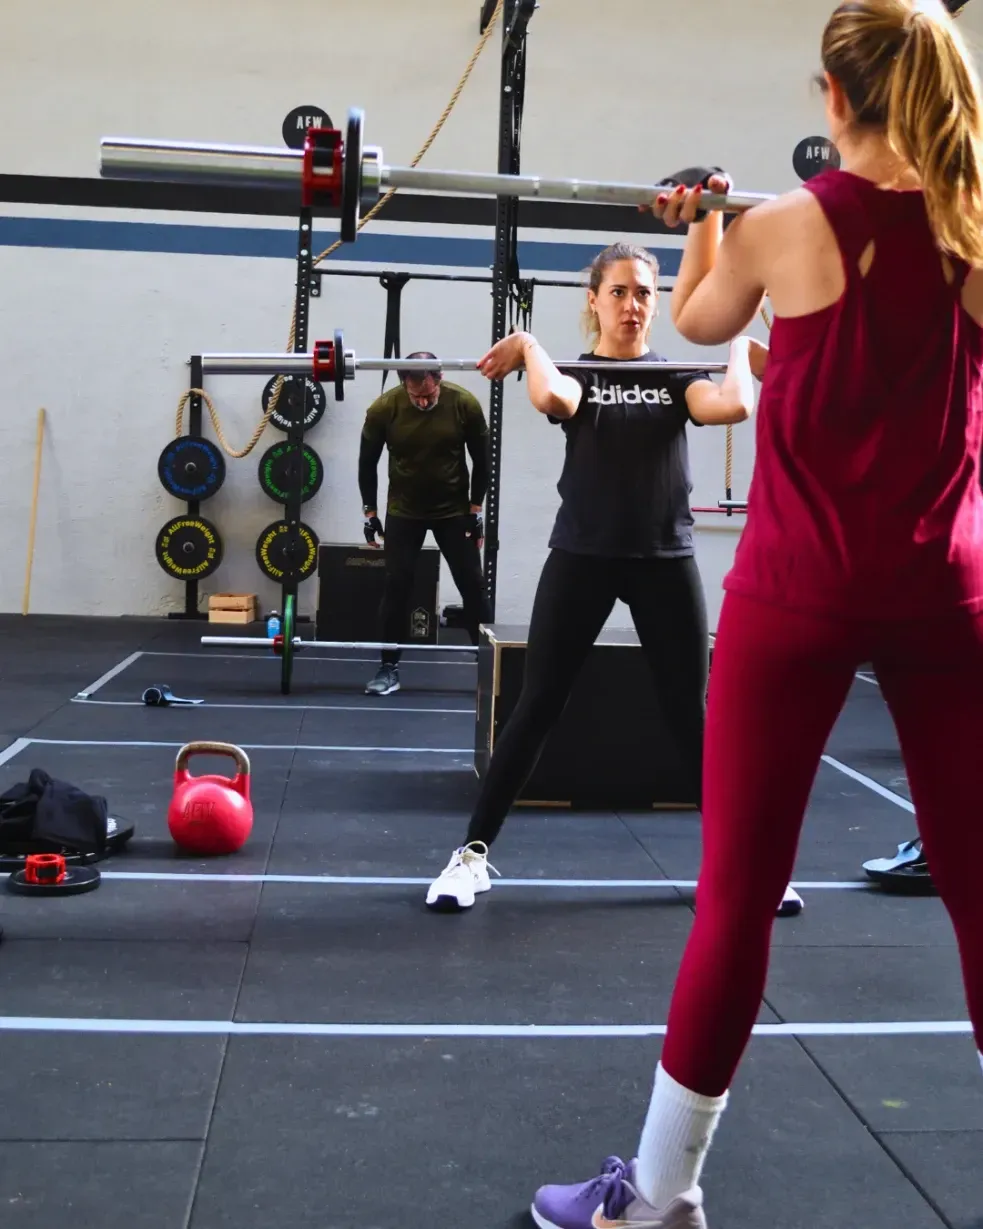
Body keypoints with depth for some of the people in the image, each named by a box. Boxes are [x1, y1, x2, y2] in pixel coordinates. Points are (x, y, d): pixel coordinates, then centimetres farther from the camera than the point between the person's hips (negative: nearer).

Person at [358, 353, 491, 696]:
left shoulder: (465, 404, -19)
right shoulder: (383, 408, -18)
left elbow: (482, 460, -5)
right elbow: (367, 463, -3)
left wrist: (476, 508, -5)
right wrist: (370, 512, -2)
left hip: (455, 511, 0)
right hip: (403, 512, 0)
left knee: (472, 587, 1)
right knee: (397, 587, -3)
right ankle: (389, 668, 7)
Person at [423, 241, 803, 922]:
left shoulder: (676, 375, 9)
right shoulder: (575, 371, 4)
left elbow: (733, 407, -14)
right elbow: (554, 399, -23)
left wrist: (741, 350, 0)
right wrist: (528, 346, -8)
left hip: (666, 559, 2)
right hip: (583, 556, -1)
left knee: (693, 712, 7)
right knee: (537, 708, 0)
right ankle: (473, 854, 9)